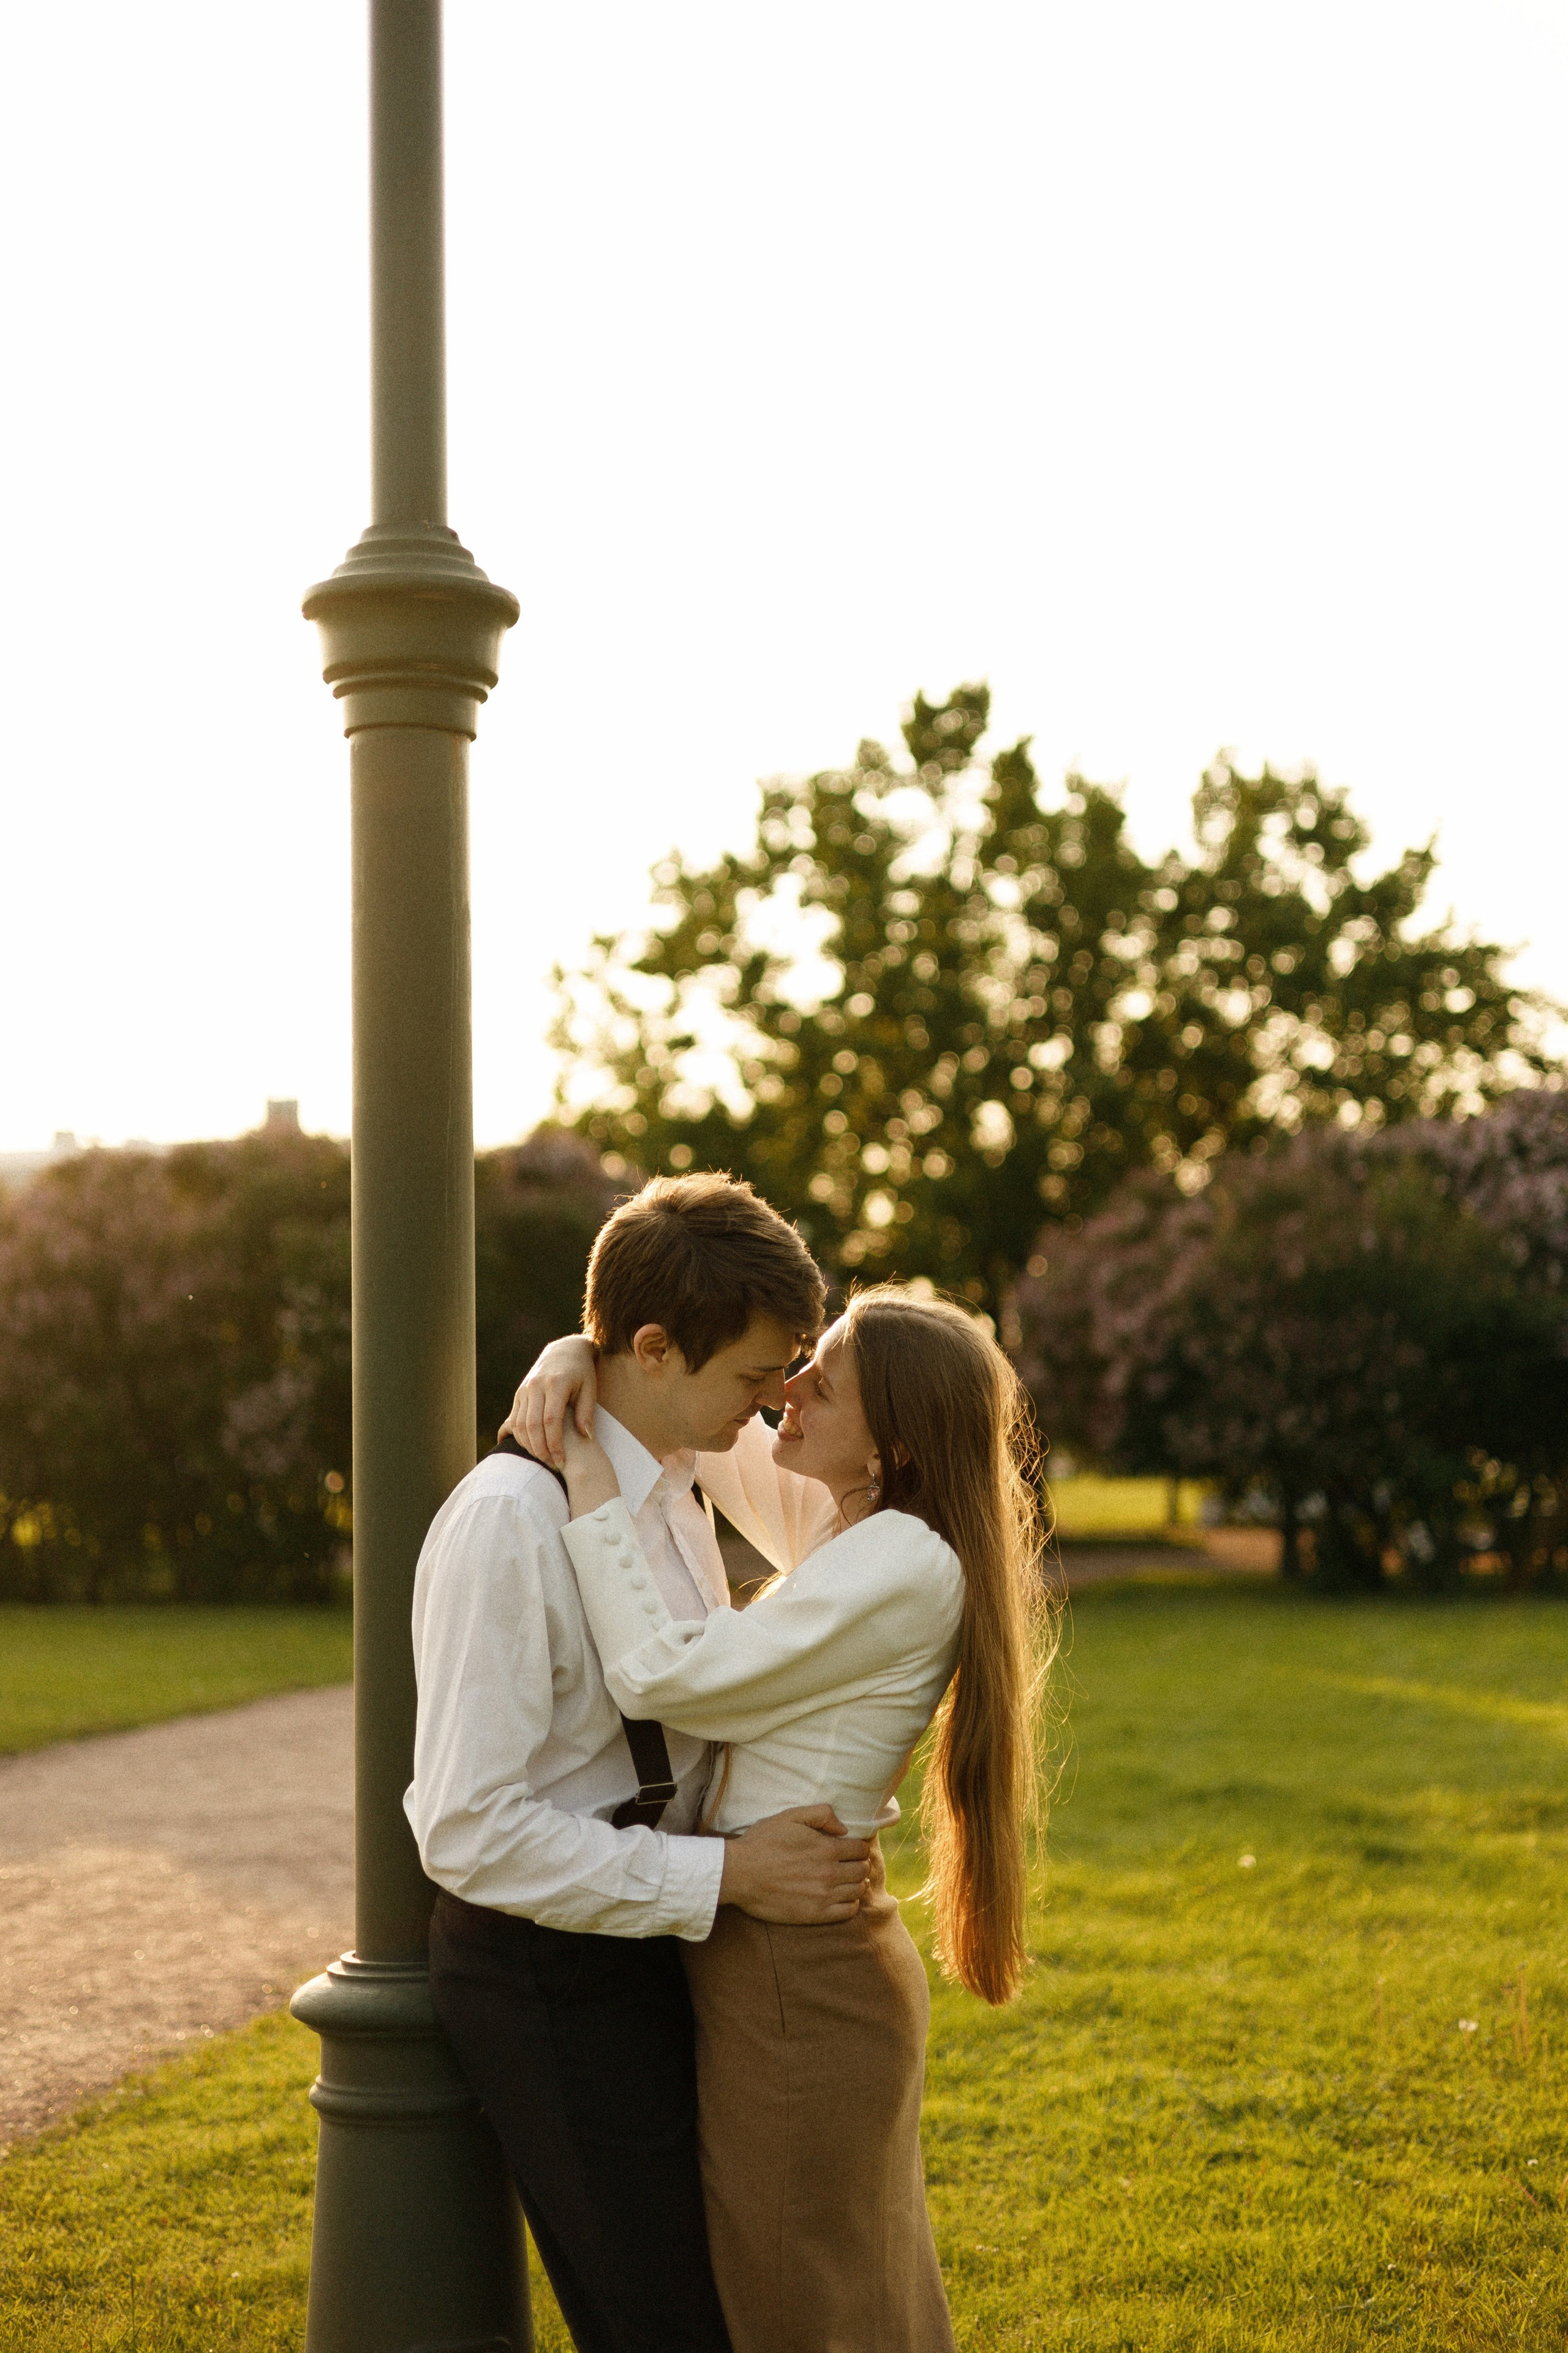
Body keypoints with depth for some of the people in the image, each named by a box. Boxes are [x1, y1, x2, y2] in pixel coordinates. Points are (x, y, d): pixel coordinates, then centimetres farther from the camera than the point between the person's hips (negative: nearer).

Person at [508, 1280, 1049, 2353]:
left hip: (795, 1981, -9)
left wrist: (586, 1473, -19)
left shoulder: (903, 1564, -22)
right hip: (803, 1955, 9)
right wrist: (578, 1356, -6)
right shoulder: (835, 1528, 5)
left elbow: (660, 1673, -24)